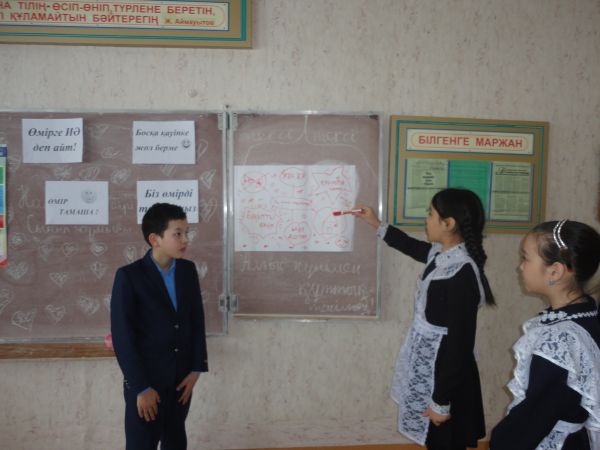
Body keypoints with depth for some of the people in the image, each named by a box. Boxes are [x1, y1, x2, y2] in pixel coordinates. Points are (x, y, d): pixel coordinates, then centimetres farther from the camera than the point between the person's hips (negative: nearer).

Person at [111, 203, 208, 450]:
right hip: (145, 381, -5)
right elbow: (122, 336, -14)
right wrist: (141, 387, -15)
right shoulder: (129, 276, -13)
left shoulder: (188, 270, 2)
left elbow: (197, 321, 7)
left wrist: (196, 368, 1)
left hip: (182, 378, 5)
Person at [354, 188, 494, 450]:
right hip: (428, 365, 9)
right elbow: (414, 247, 25)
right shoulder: (442, 254, 0)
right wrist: (377, 224, 29)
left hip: (446, 374, -9)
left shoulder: (463, 273, -27)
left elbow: (461, 342, -25)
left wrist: (442, 402, -20)